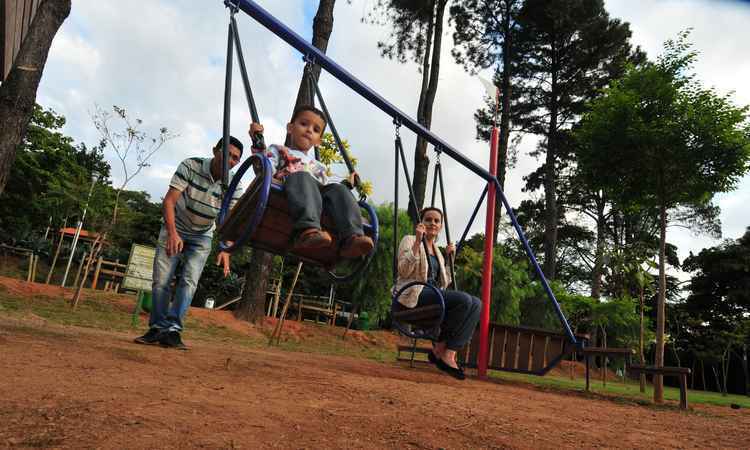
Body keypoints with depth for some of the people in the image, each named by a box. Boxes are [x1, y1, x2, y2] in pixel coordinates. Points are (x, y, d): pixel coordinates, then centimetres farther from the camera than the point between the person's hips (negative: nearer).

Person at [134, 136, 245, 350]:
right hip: (174, 229, -1)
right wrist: (172, 233, -38)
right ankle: (157, 328, 6)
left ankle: (173, 330, -10)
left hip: (202, 237, 1)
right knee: (161, 280, -5)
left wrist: (225, 250, -37)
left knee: (189, 281, -12)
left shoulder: (234, 187, -17)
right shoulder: (190, 166, -23)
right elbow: (169, 200, -25)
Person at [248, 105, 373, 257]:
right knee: (302, 178, -35)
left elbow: (326, 185, 33)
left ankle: (351, 238, -43)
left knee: (338, 190, -24)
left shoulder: (318, 165, 43)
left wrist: (347, 183, 27)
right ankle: (307, 231, -56)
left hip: (319, 195, 5)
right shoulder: (278, 150, 28)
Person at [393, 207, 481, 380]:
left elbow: (443, 282, 24)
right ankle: (439, 347, -13)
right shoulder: (409, 240, 5)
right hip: (413, 295, -7)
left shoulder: (437, 251, 25)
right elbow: (404, 271, -12)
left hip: (435, 295, 7)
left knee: (476, 303, -17)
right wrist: (417, 242, -16)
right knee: (464, 299, -28)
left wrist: (449, 258, 16)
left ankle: (449, 353, -18)